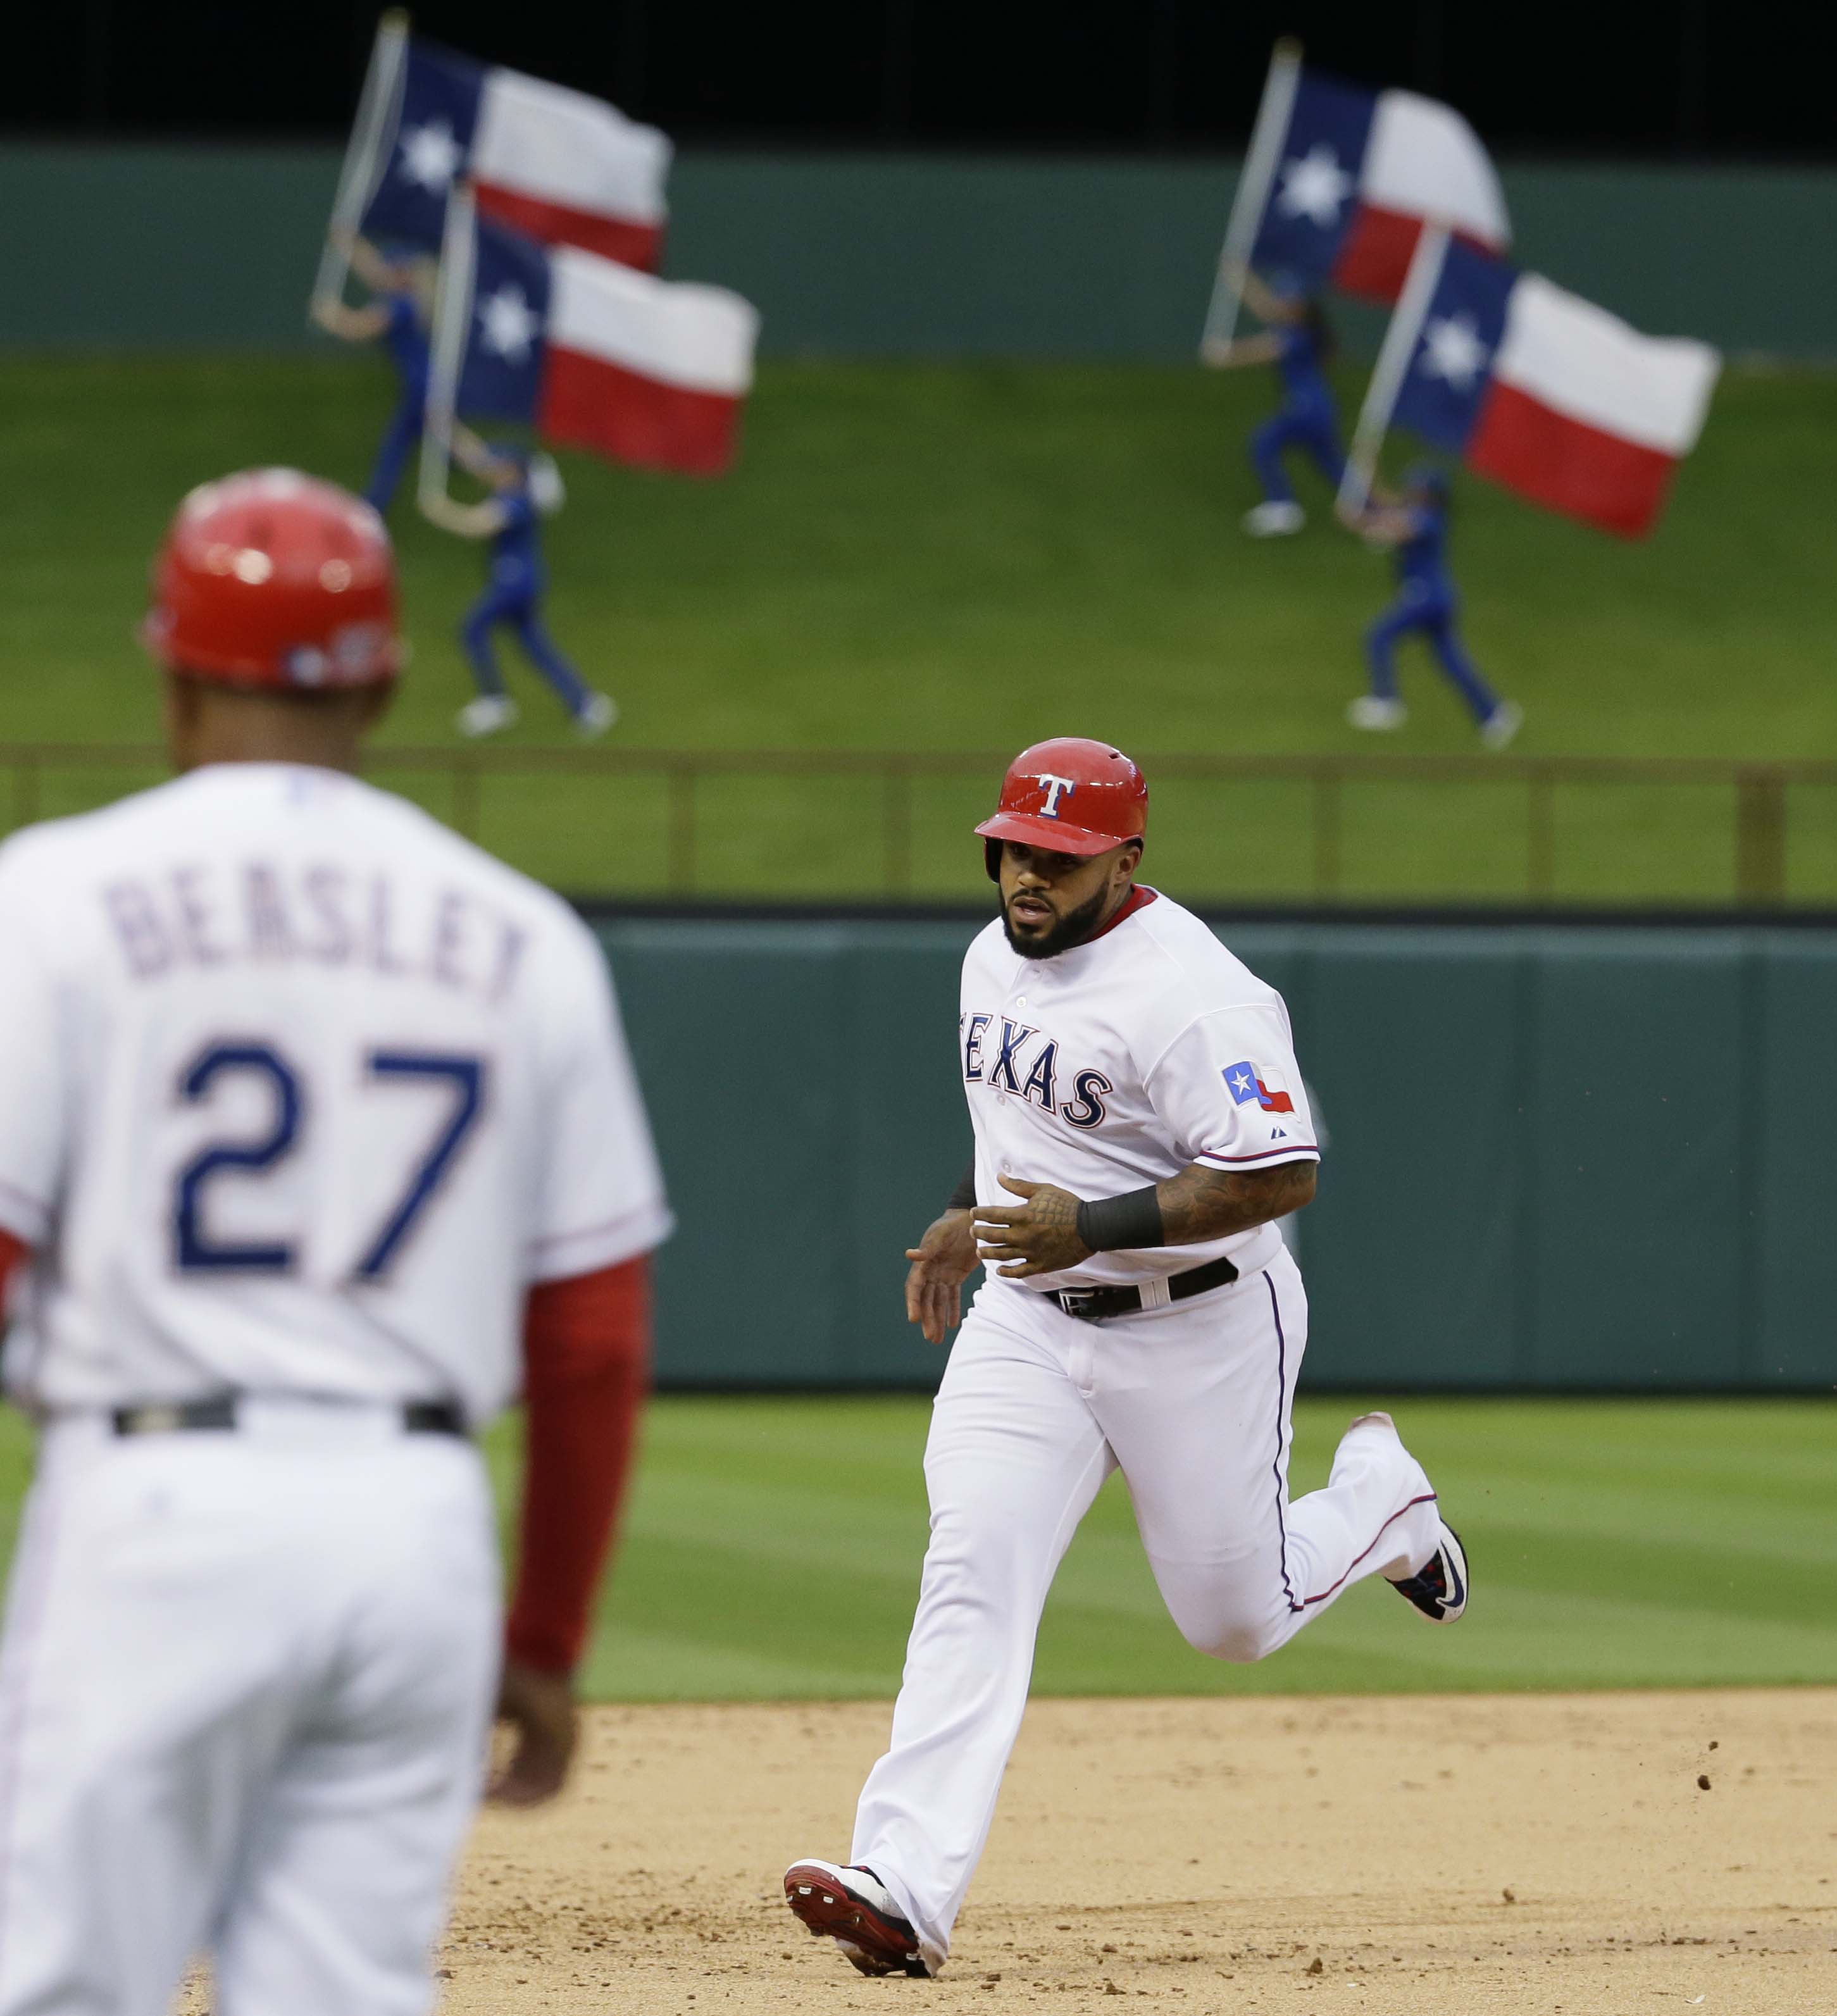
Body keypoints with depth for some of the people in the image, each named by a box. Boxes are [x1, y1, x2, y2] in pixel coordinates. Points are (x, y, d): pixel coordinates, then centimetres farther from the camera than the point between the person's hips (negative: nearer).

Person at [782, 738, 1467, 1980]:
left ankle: (1378, 1496, 42)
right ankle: (903, 1892, -24)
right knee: (974, 1572, -14)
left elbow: (1282, 1174, -29)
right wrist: (969, 1215, 19)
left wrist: (1094, 1225, -32)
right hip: (1027, 1318, 6)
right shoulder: (995, 956, 4)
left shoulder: (1188, 992, -24)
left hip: (1197, 1330, -6)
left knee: (1236, 1618, 8)